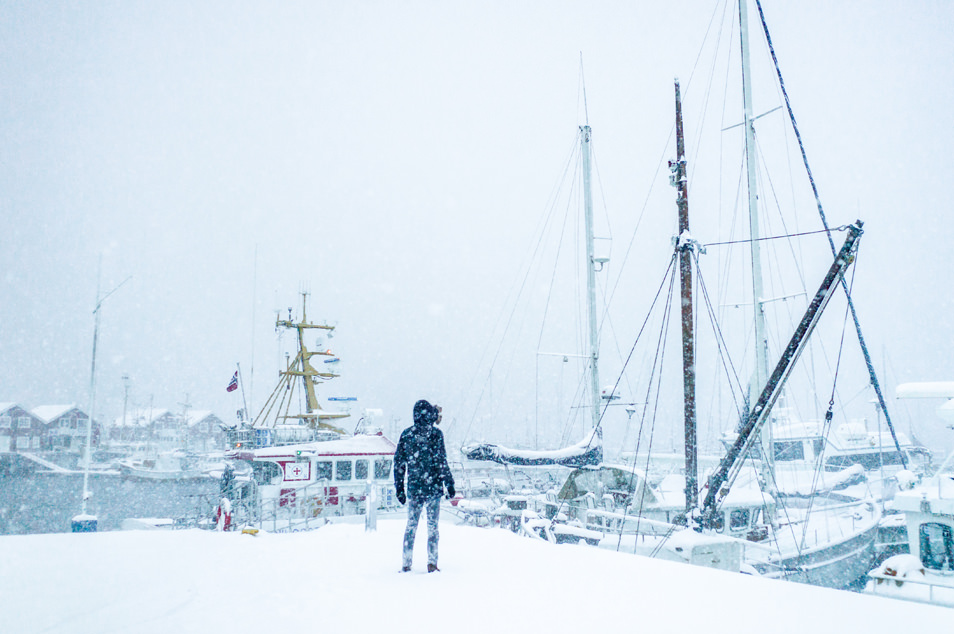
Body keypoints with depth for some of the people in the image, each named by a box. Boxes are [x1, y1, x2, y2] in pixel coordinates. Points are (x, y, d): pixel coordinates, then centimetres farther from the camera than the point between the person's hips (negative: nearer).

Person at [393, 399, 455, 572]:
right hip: (433, 486, -3)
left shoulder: (406, 434, 6)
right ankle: (432, 563, 3)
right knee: (432, 526, 6)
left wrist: (399, 487, 13)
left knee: (411, 525, 12)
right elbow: (441, 461, -12)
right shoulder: (435, 433, -7)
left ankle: (406, 564, 13)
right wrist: (449, 483, -5)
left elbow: (398, 462, 7)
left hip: (413, 488, 3)